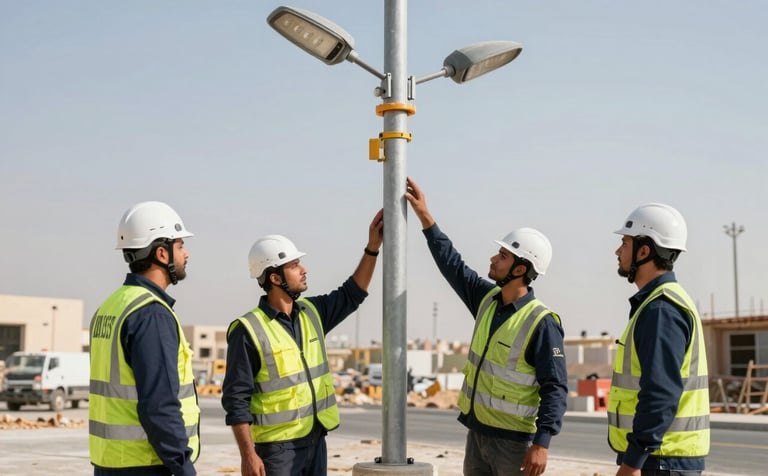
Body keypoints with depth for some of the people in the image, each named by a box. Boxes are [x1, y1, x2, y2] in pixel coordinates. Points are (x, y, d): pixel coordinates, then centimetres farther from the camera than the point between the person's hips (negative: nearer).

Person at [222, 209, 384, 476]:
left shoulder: (311, 313, 6)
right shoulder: (249, 330, -15)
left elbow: (352, 294, 19)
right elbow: (236, 399, -15)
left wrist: (372, 248, 9)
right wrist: (247, 454, -19)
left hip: (315, 440, 7)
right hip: (276, 446, -7)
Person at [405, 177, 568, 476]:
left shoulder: (542, 323, -18)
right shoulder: (487, 299, 5)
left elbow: (555, 388, -20)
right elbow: (452, 264, 14)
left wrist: (541, 443, -27)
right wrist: (424, 216, 12)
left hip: (513, 440, -8)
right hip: (477, 432, 8)